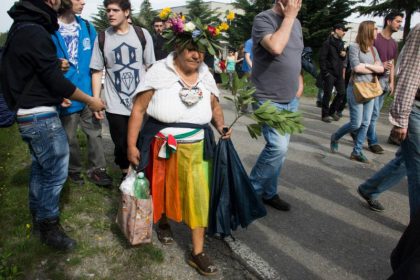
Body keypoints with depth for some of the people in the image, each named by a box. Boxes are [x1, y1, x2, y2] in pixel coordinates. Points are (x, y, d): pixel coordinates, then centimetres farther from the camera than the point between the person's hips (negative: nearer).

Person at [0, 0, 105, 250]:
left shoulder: (21, 27, 12)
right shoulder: (34, 32, -19)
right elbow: (55, 79, -19)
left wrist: (55, 66, 10)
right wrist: (90, 100, -9)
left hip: (29, 114, 10)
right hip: (41, 117, -10)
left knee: (41, 168, 19)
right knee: (56, 173, 0)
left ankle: (38, 218, 34)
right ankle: (49, 227, 15)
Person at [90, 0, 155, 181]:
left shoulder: (142, 34, 1)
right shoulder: (102, 38, 2)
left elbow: (151, 68, 5)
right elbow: (97, 72, 3)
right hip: (115, 106, 0)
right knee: (121, 145, 9)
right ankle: (125, 175, 32)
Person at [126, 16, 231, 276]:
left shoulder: (206, 75, 4)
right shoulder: (159, 71, -10)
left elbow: (215, 107, 17)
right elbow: (139, 109, -9)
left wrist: (221, 126, -3)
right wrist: (132, 145, -11)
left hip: (196, 147, 3)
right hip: (162, 146, -2)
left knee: (198, 195, 0)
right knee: (163, 189, 15)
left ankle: (198, 252, 14)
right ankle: (163, 222, 48)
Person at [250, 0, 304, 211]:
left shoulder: (296, 23, 12)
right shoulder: (263, 19, -10)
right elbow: (275, 47, -29)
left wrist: (299, 81, 12)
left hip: (291, 100, 8)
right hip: (269, 100, -7)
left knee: (279, 148, 11)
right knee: (278, 147, -15)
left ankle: (268, 193, 25)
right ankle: (252, 190, 5)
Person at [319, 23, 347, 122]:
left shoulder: (341, 43, 15)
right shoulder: (328, 43, -8)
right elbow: (322, 58, -12)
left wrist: (344, 55, 1)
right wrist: (325, 72, -16)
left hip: (338, 73, 7)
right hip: (329, 73, -7)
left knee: (342, 93, 7)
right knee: (328, 94, -2)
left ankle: (333, 111, 23)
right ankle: (325, 115, 9)